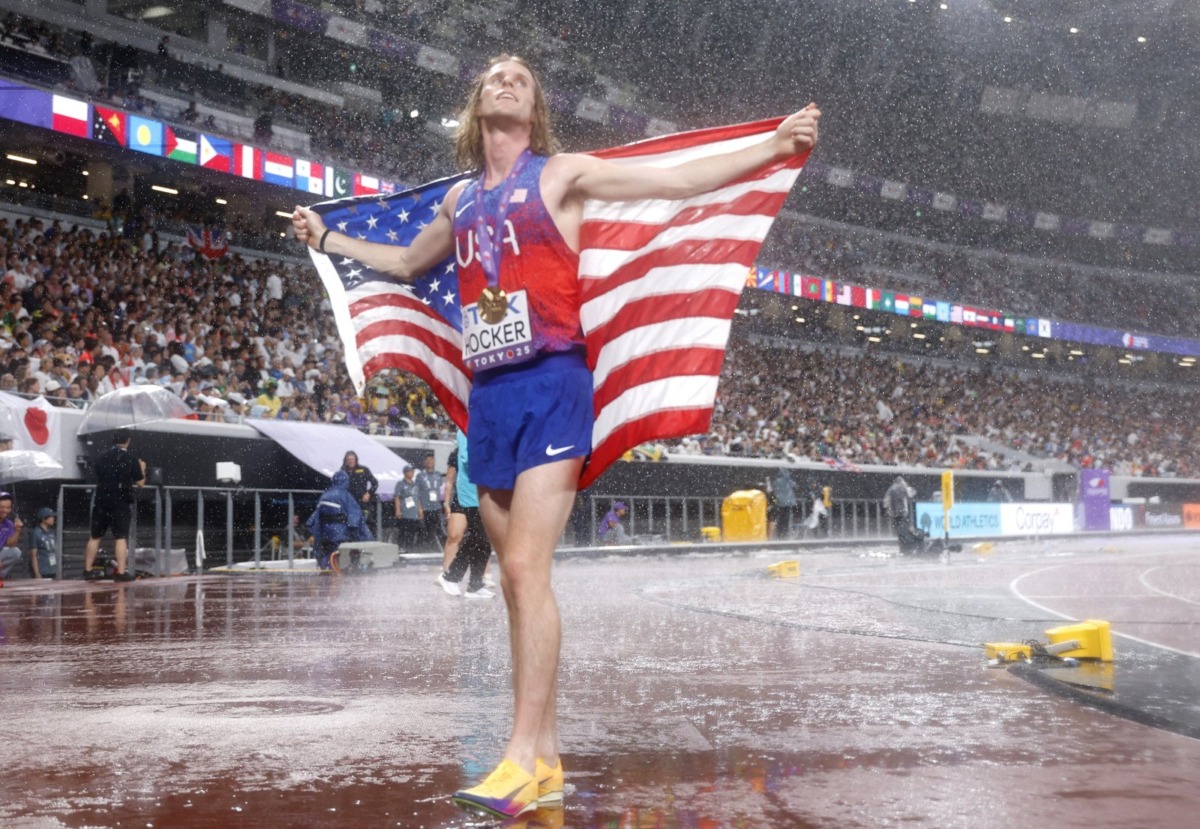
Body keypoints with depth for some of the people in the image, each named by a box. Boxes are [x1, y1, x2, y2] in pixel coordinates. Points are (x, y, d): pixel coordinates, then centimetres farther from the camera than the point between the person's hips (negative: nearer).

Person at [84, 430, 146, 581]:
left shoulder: (102, 456, 5)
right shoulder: (130, 459, -7)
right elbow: (140, 482, -3)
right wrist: (142, 469, 14)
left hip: (101, 501, 4)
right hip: (121, 502, -4)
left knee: (95, 537, 12)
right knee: (121, 537, -3)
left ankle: (88, 570, 17)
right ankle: (120, 572, -7)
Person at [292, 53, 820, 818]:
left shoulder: (561, 174, 3)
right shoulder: (460, 200, 18)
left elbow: (678, 181, -3)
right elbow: (406, 262, 37)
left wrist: (774, 148, -11)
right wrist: (326, 239, 41)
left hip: (551, 385, -6)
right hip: (490, 394, 6)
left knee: (526, 567, -17)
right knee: (518, 580, 6)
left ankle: (523, 757, -16)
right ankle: (547, 761, 12)